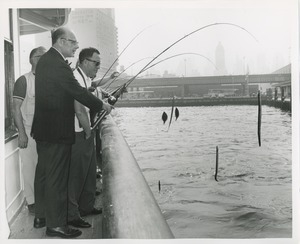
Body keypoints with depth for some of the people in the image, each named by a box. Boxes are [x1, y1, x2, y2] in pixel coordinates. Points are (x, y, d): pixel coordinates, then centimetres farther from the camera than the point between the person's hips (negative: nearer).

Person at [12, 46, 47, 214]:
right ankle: (32, 202, 13)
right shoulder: (24, 80, -5)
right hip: (29, 131, -4)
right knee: (31, 166, 1)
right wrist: (22, 133, -13)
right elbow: (17, 108, -7)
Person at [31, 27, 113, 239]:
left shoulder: (45, 60, 12)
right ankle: (56, 225, 6)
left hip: (43, 129, 10)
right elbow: (78, 92, -18)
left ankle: (41, 217, 29)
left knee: (43, 173, 17)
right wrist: (102, 105, -5)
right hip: (57, 131, -10)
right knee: (57, 177, -3)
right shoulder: (59, 64, -19)